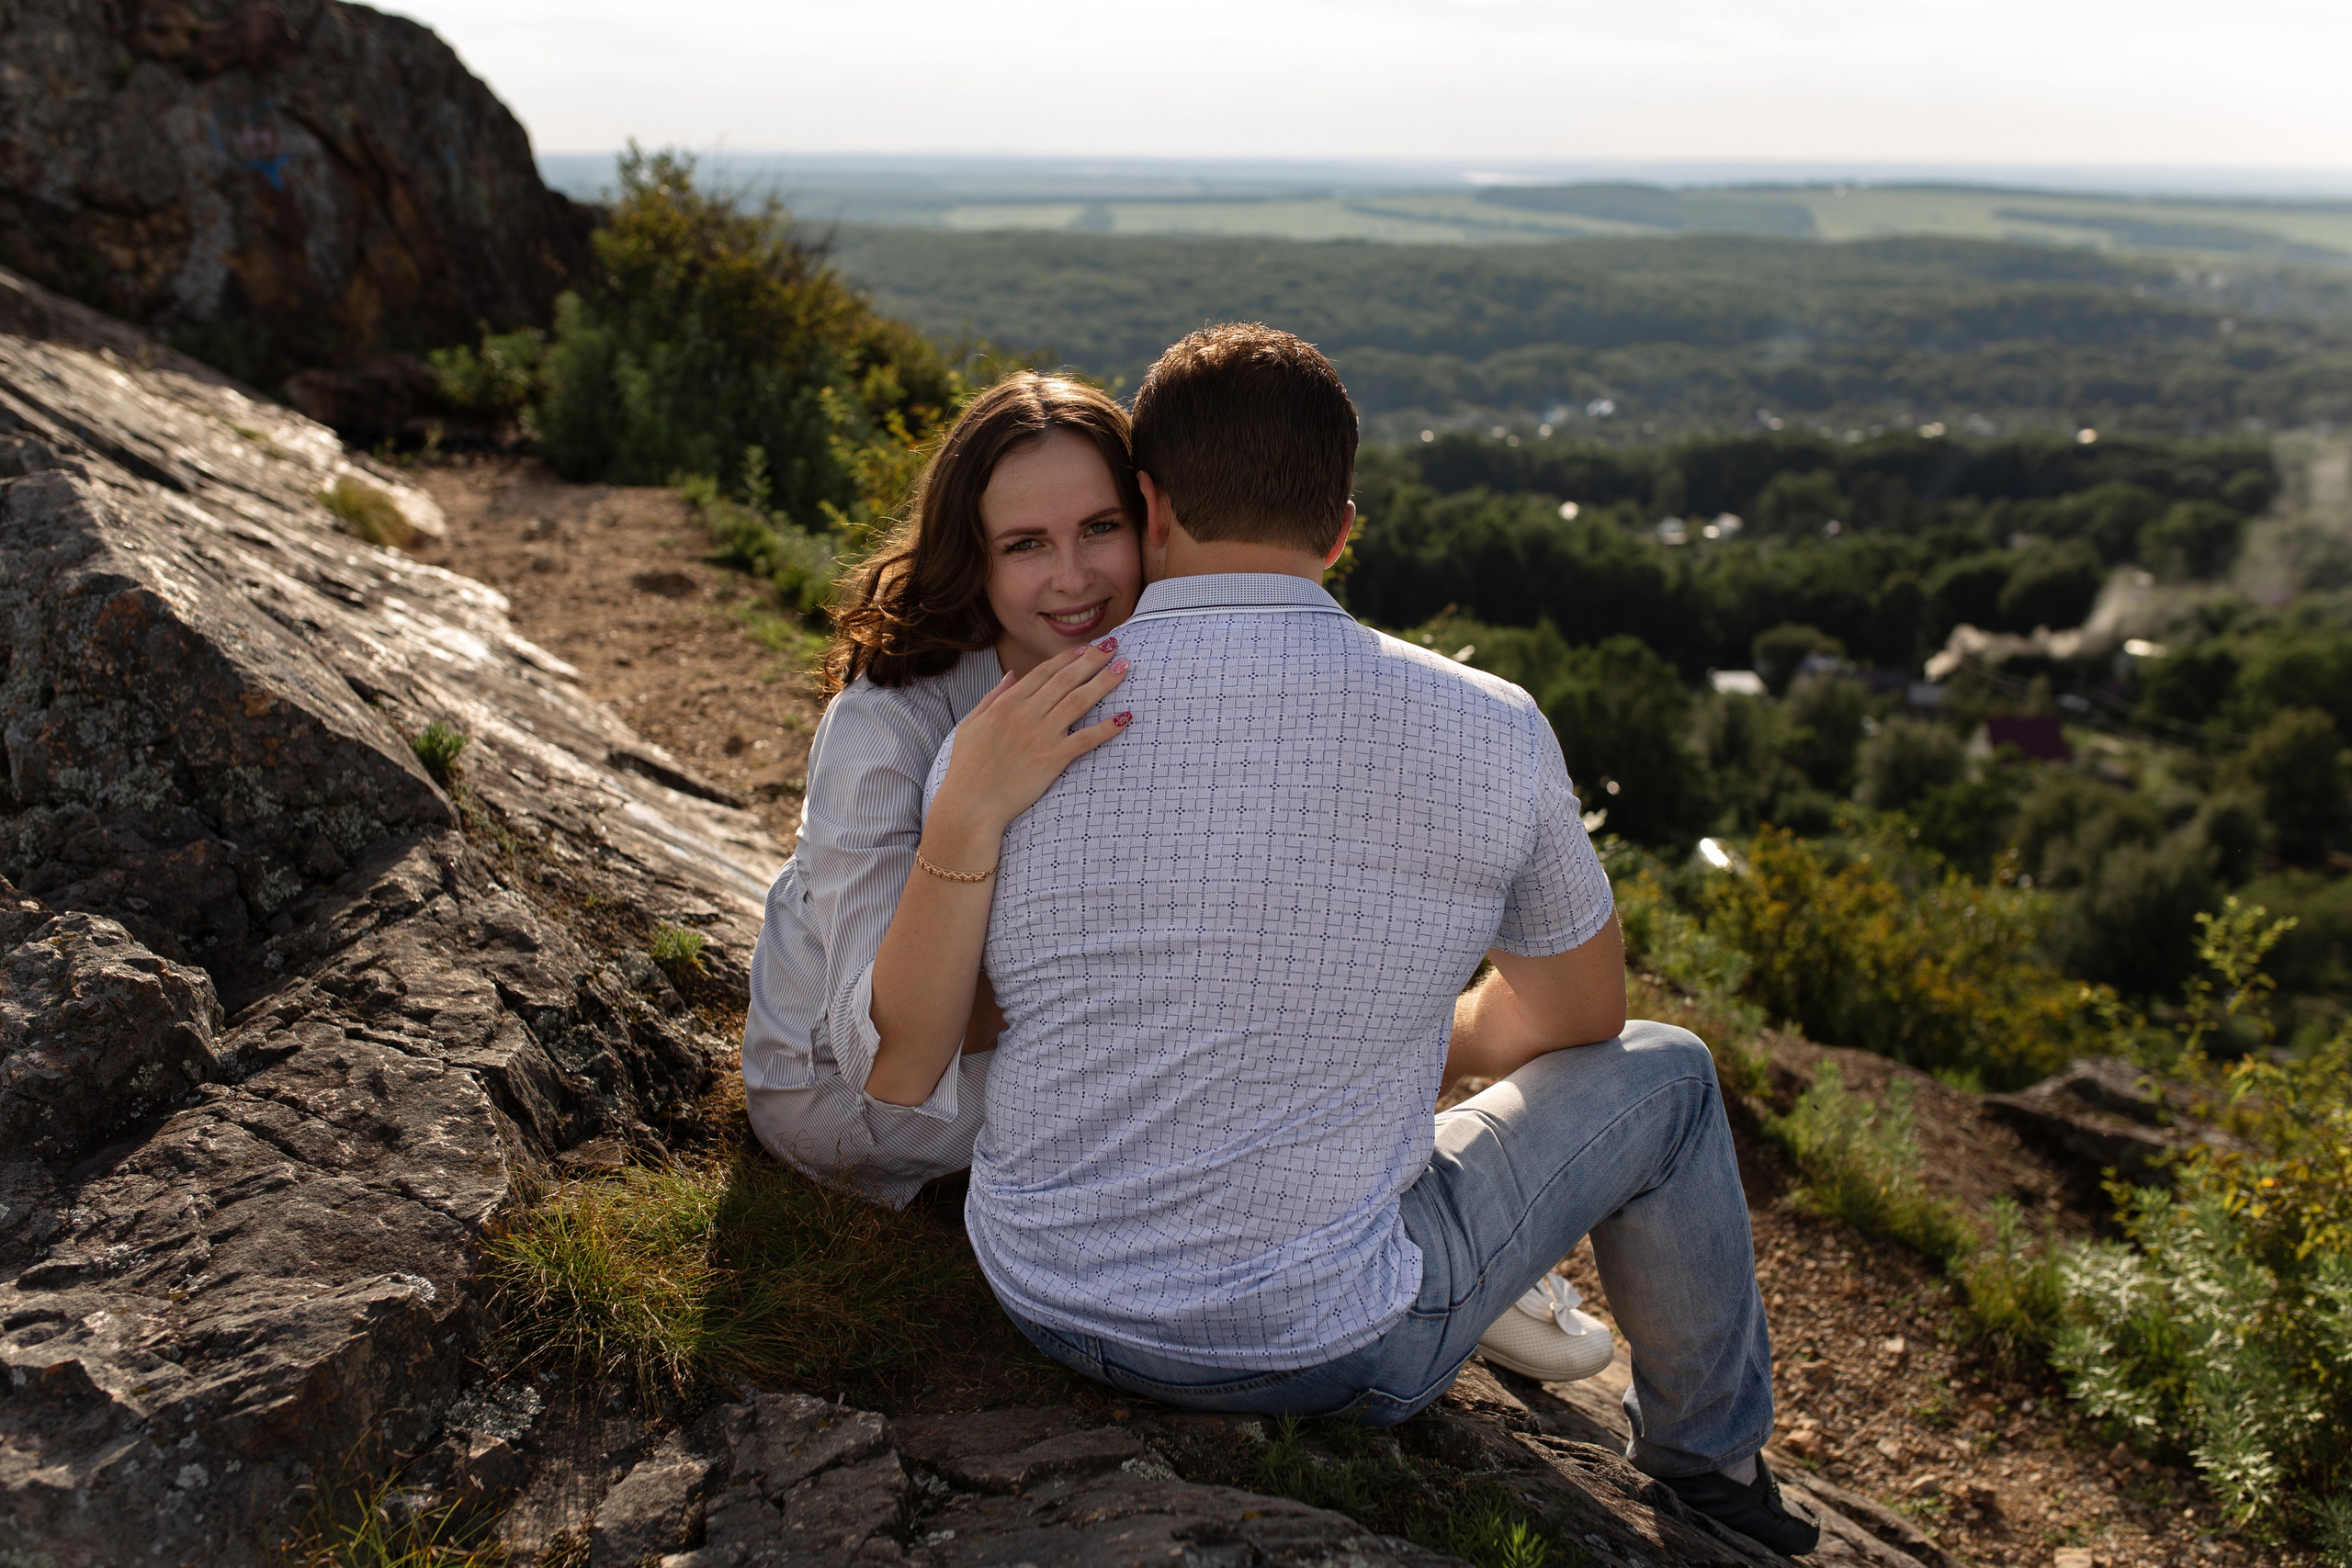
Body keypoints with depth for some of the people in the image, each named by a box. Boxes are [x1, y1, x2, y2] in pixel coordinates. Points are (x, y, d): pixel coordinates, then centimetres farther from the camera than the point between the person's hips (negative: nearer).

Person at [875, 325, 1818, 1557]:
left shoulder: (1002, 742, -11)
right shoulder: (1487, 732, -16)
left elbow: (902, 1075, 1)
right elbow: (1575, 1016, 3)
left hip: (1041, 1302, 4)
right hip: (1317, 1348, -3)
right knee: (1660, 1077, 19)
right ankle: (1712, 1467, 43)